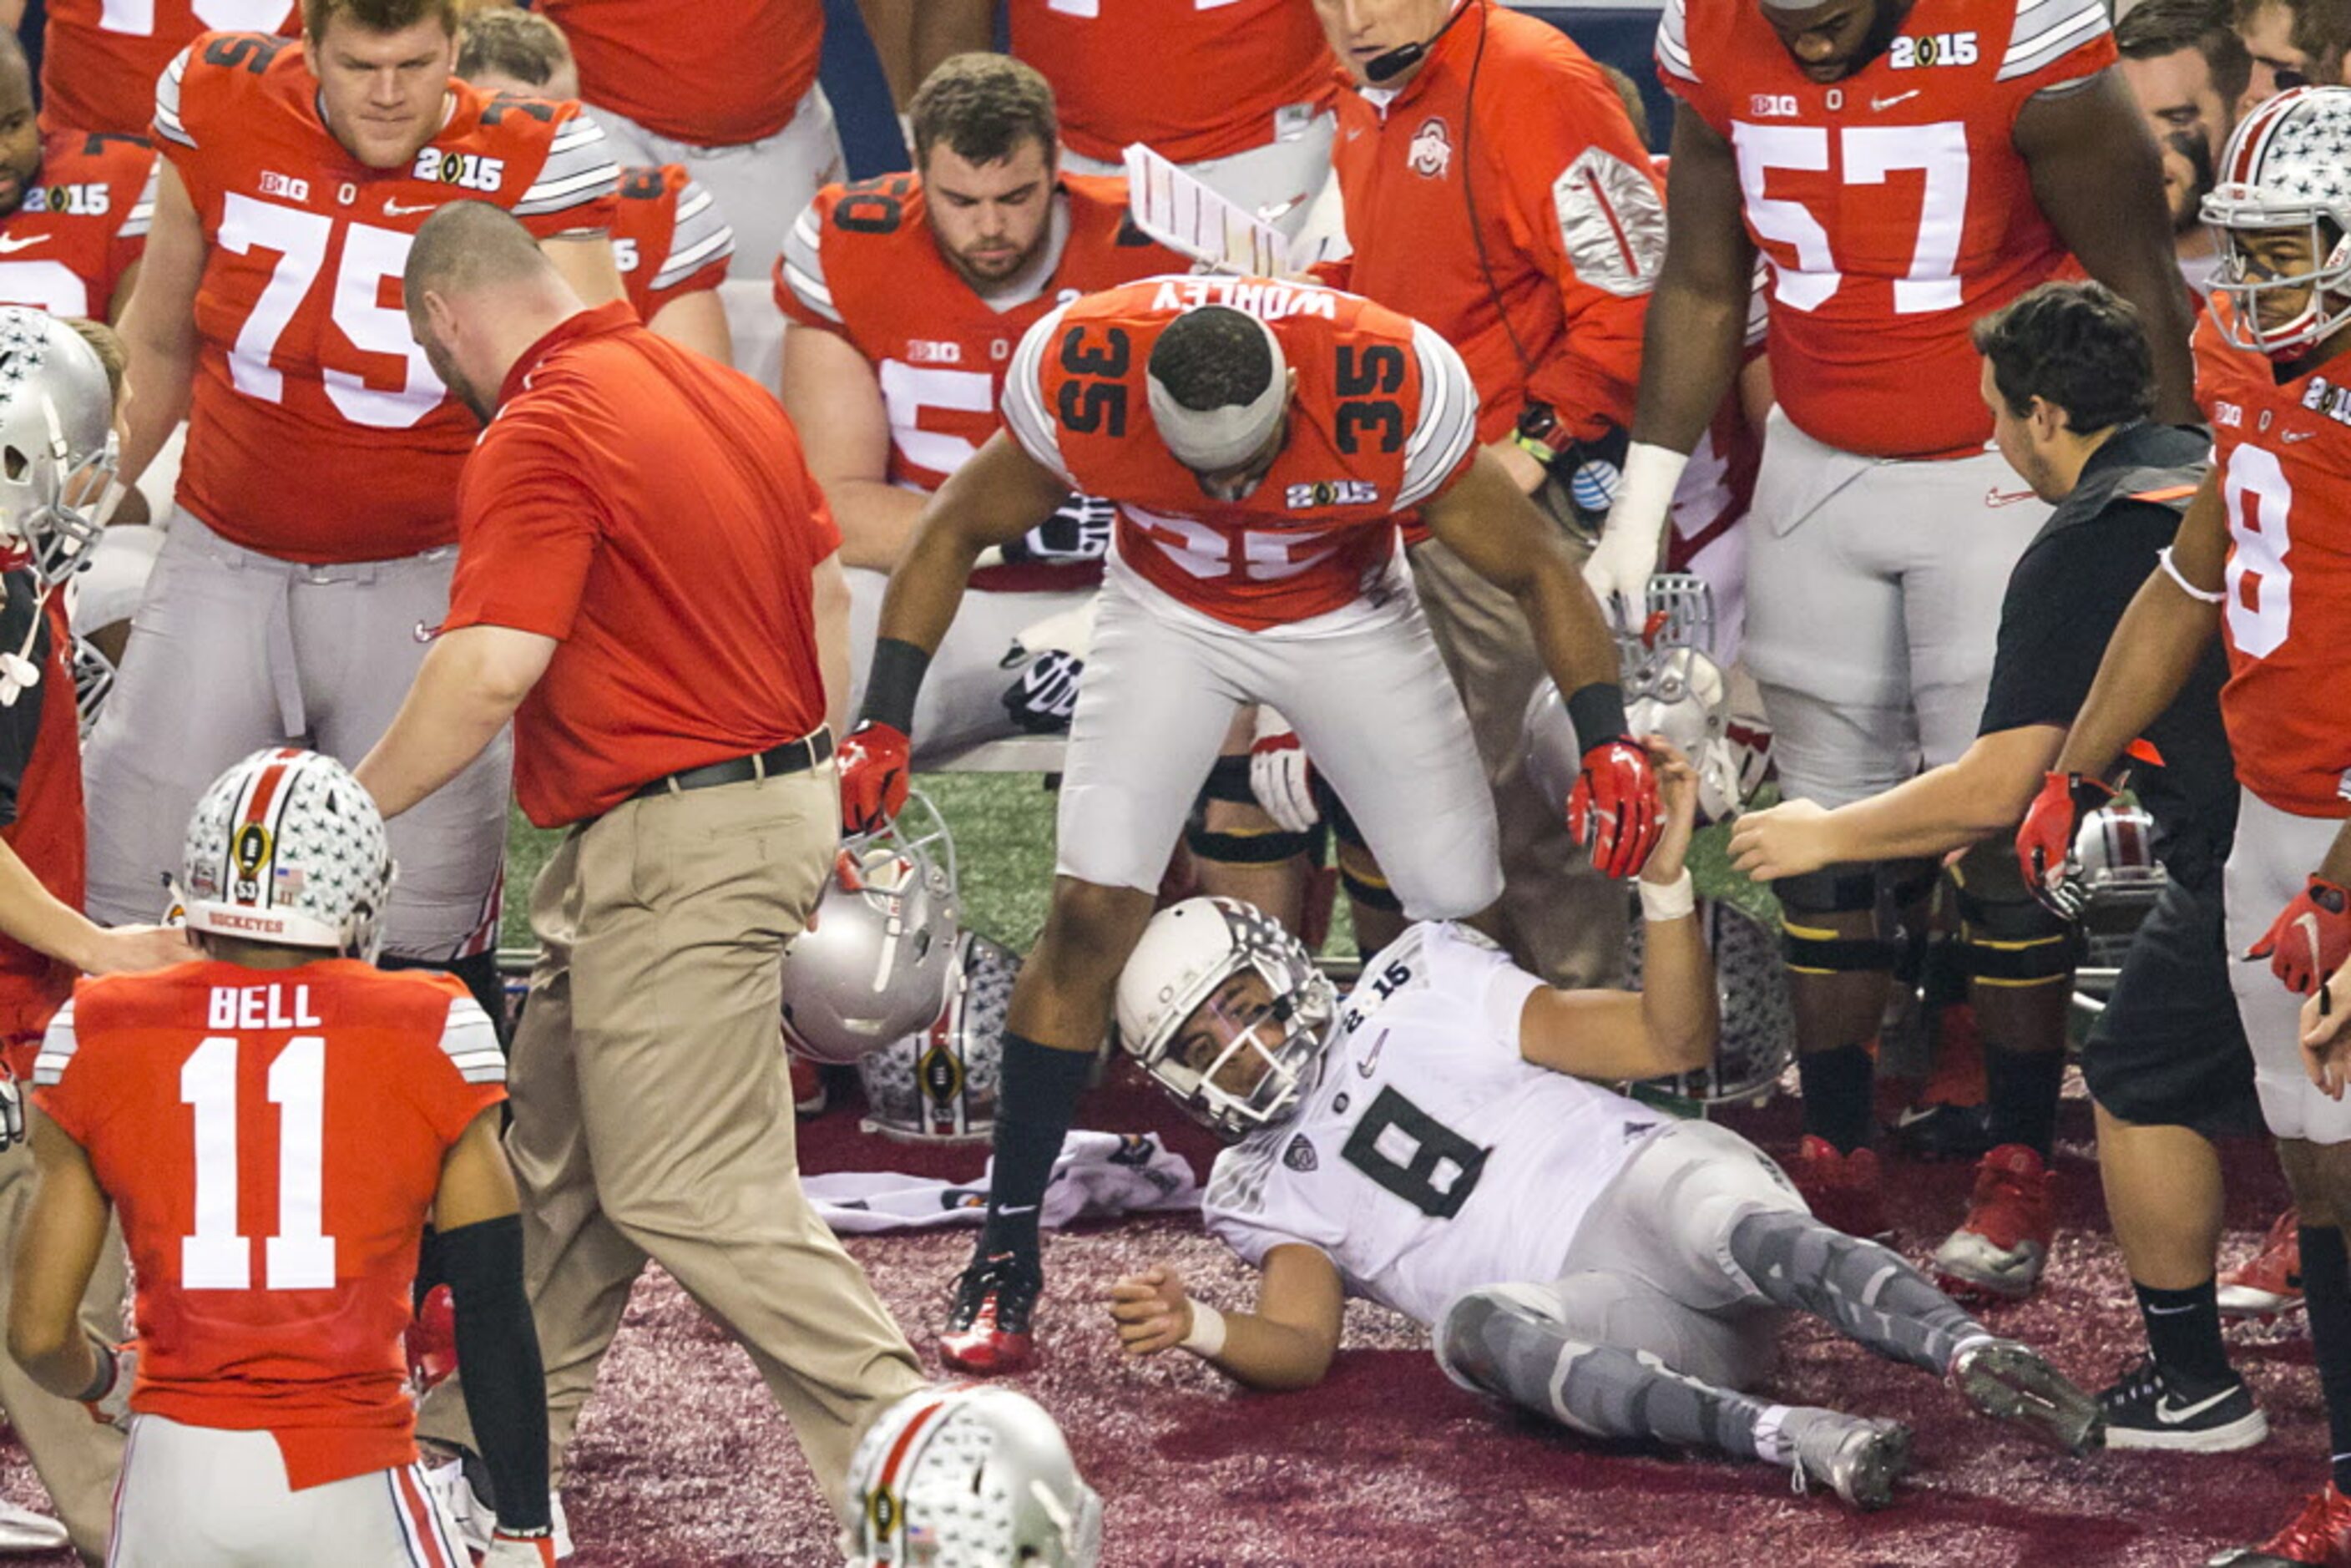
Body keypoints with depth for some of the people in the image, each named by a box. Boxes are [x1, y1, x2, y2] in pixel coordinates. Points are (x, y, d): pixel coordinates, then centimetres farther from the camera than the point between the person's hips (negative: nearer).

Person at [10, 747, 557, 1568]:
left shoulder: (98, 1042, 4)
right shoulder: (432, 1037, 0)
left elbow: (38, 1334, 7)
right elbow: (493, 1315, 2)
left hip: (174, 1474, 1)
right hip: (350, 1483, -1)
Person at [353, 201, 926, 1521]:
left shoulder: (542, 435, -16)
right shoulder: (723, 392, 11)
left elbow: (488, 673, -24)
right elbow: (829, 595, 20)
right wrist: (804, 783, 29)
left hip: (674, 852, -10)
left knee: (692, 1189, -7)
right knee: (563, 1149, 20)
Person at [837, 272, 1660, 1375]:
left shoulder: (1389, 395, -35)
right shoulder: (1081, 381, -33)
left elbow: (1537, 570, -19)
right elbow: (953, 535, -13)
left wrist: (1606, 743, -30)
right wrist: (884, 723, -19)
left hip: (1344, 614, 0)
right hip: (1169, 612, 0)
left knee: (1466, 918, -5)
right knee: (1090, 913, -13)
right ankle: (1005, 1257, -4)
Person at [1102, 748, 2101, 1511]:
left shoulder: (1420, 990, 16)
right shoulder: (1270, 1188, 21)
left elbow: (1673, 1043, 10)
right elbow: (1302, 1348, 5)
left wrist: (1664, 877, -5)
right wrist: (1200, 1330, -16)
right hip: (1600, 1319, 0)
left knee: (1741, 1234, -37)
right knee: (1471, 1325, -35)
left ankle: (1972, 1357, -60)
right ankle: (1784, 1437, -54)